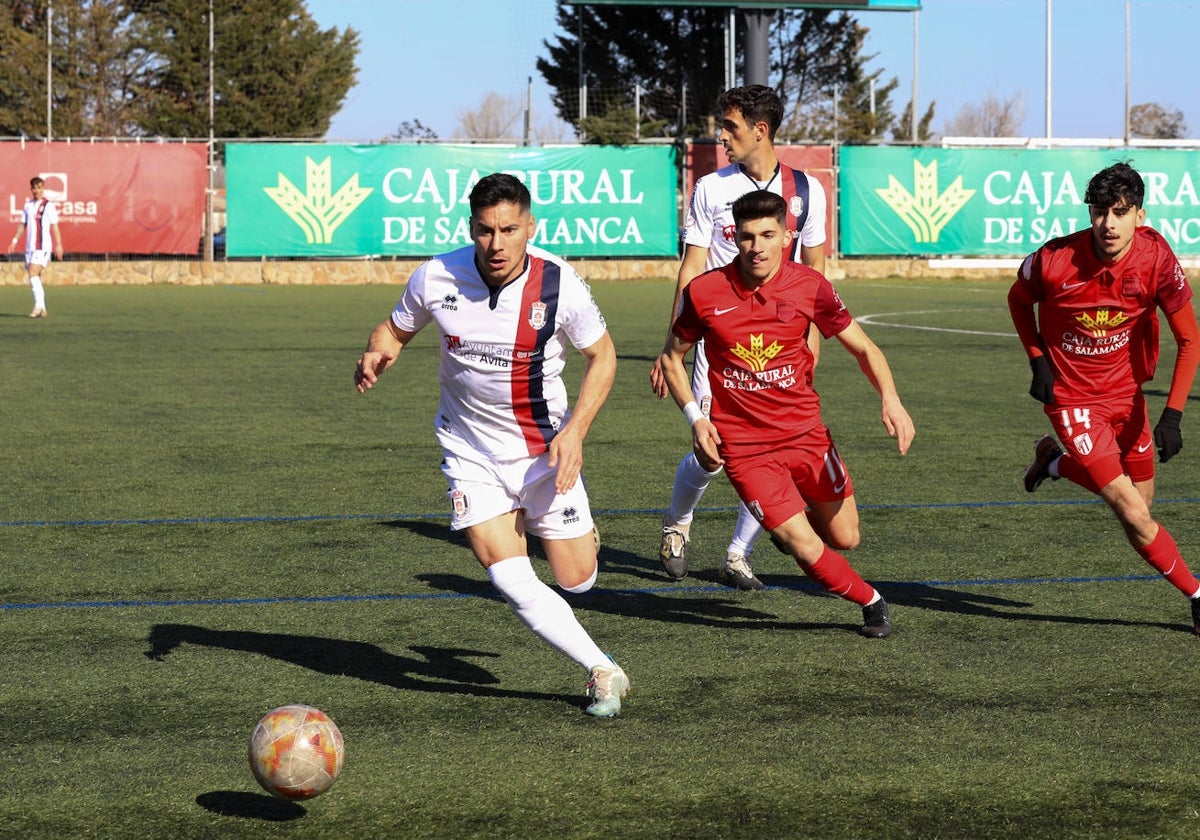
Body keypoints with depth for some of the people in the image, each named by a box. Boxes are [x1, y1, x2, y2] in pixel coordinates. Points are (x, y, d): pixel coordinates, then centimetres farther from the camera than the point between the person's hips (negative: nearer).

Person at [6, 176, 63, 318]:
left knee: (33, 274, -19)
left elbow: (54, 226, -5)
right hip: (30, 246, 7)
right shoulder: (28, 205, 13)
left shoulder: (48, 206, -4)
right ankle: (42, 310, 10)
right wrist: (15, 240, 8)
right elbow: (23, 224, 18)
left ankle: (39, 306, -17)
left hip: (43, 247, -7)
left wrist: (58, 245, -9)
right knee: (34, 279, 5)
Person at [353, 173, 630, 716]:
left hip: (546, 448, 0)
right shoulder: (436, 278, -14)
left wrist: (575, 431, -14)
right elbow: (397, 329, 5)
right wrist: (376, 355, -19)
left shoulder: (559, 284, -17)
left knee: (576, 580, 3)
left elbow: (601, 355, -3)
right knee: (511, 580, -16)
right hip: (471, 454, 0)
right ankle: (603, 672, 0)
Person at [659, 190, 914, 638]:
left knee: (844, 538, 8)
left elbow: (863, 348, 2)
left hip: (806, 433, 2)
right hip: (743, 446, -2)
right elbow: (672, 357, 7)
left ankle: (788, 521, 43)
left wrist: (891, 400, -15)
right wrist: (696, 419, -6)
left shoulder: (810, 286, -8)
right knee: (807, 548, -10)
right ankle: (871, 601, 18)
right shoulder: (704, 292, -10)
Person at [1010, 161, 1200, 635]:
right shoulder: (1054, 260, -22)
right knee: (1135, 518, -13)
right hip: (1072, 398, -4)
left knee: (1139, 499, 17)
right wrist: (1038, 360, -8)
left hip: (1126, 393, 4)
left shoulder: (1156, 258, -18)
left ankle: (1055, 462, 40)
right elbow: (1019, 299, 2)